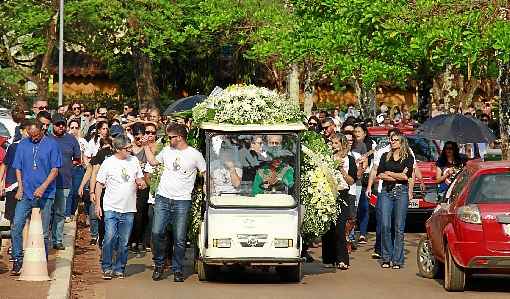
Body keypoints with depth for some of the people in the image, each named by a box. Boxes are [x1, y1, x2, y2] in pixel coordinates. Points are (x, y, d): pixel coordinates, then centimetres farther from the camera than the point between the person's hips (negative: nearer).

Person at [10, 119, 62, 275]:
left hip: (45, 195, -2)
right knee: (17, 226, -8)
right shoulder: (23, 145, 8)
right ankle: (17, 261, -1)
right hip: (26, 194, 2)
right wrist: (20, 188, 0)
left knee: (43, 232, 3)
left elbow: (55, 170, -3)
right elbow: (18, 168, 13)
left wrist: (43, 187, -14)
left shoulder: (51, 144, -1)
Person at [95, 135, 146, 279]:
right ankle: (107, 268, 2)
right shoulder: (108, 163, -2)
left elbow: (140, 179, 19)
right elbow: (99, 184, 3)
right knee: (110, 238, -11)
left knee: (124, 242, 4)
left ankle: (119, 269, 15)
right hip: (111, 208, -3)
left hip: (128, 209, 3)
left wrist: (141, 183, -5)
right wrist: (98, 205, -2)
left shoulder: (134, 161, 8)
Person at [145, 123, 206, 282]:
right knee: (157, 233, -4)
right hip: (163, 198, 3)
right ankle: (158, 265, 13)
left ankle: (177, 269, 11)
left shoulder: (195, 155, -2)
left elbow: (206, 174, 3)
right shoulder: (167, 150, 10)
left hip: (182, 201, -3)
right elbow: (153, 161, 25)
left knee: (180, 239, -1)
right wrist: (146, 146, 22)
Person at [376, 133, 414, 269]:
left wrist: (389, 173, 1)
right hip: (386, 191, 2)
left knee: (399, 227, -3)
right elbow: (379, 175, 5)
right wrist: (398, 176, -3)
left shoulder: (408, 157, 7)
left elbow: (406, 176, -6)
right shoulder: (385, 156, 16)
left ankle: (397, 259, 0)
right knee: (385, 225, -6)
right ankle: (386, 258, 1)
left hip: (401, 192, -2)